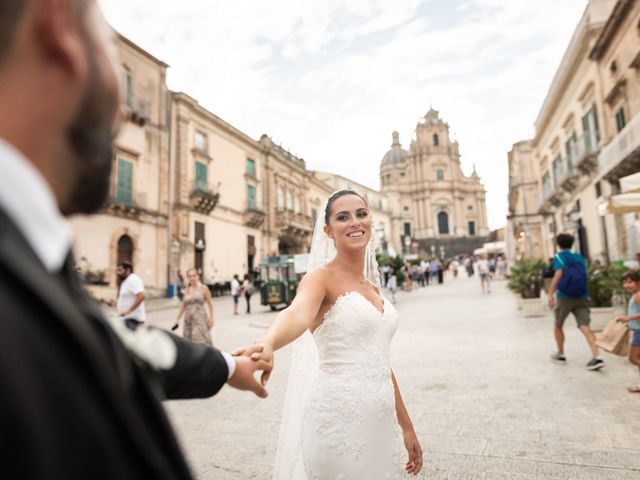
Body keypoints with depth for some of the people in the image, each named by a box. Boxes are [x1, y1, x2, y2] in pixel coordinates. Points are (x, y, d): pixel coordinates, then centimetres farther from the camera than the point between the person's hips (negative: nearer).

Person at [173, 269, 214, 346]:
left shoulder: (203, 288, -3)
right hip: (188, 318, 4)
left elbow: (210, 303, -2)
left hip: (200, 318, -4)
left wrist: (211, 318, -8)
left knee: (201, 340, -8)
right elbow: (183, 305, 15)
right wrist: (177, 319, 16)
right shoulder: (186, 290, 7)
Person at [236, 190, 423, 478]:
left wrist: (406, 427, 17)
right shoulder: (321, 276, -10)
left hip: (381, 421, 7)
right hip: (339, 418, -6)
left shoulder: (372, 286, 10)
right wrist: (267, 344, -54)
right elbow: (297, 314, -33)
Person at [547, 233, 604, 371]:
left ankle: (560, 354, 22)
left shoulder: (559, 256, -1)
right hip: (582, 297, 4)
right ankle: (596, 357, -19)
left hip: (565, 296, -4)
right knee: (585, 327, -4)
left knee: (558, 326, 14)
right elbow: (583, 276, 17)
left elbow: (558, 275, -15)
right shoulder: (580, 257, 14)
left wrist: (550, 294, -17)